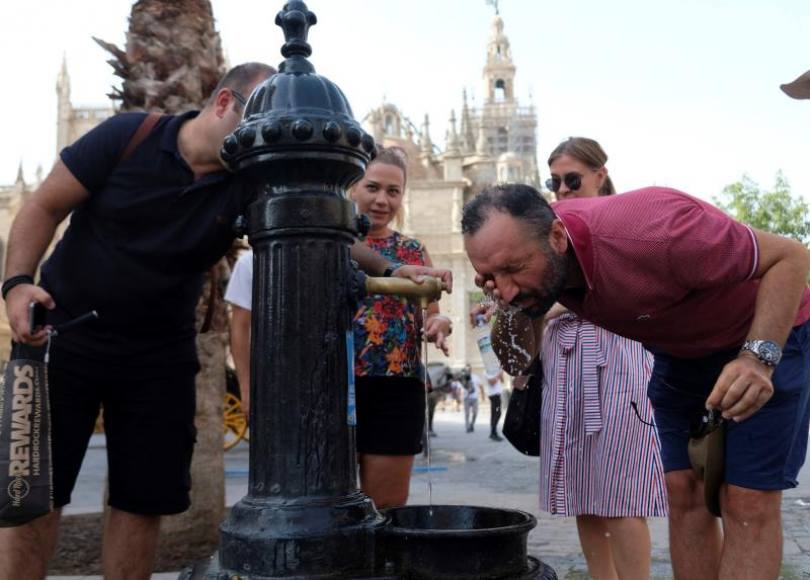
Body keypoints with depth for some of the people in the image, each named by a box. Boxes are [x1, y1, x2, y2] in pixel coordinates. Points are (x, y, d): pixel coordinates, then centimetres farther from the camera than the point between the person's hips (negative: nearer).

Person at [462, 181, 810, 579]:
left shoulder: (647, 234, -39)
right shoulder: (529, 250, -17)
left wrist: (759, 356, -40)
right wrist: (509, 310, -24)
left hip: (768, 336, -6)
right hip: (678, 350, 6)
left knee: (748, 503, -10)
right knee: (684, 492, 3)